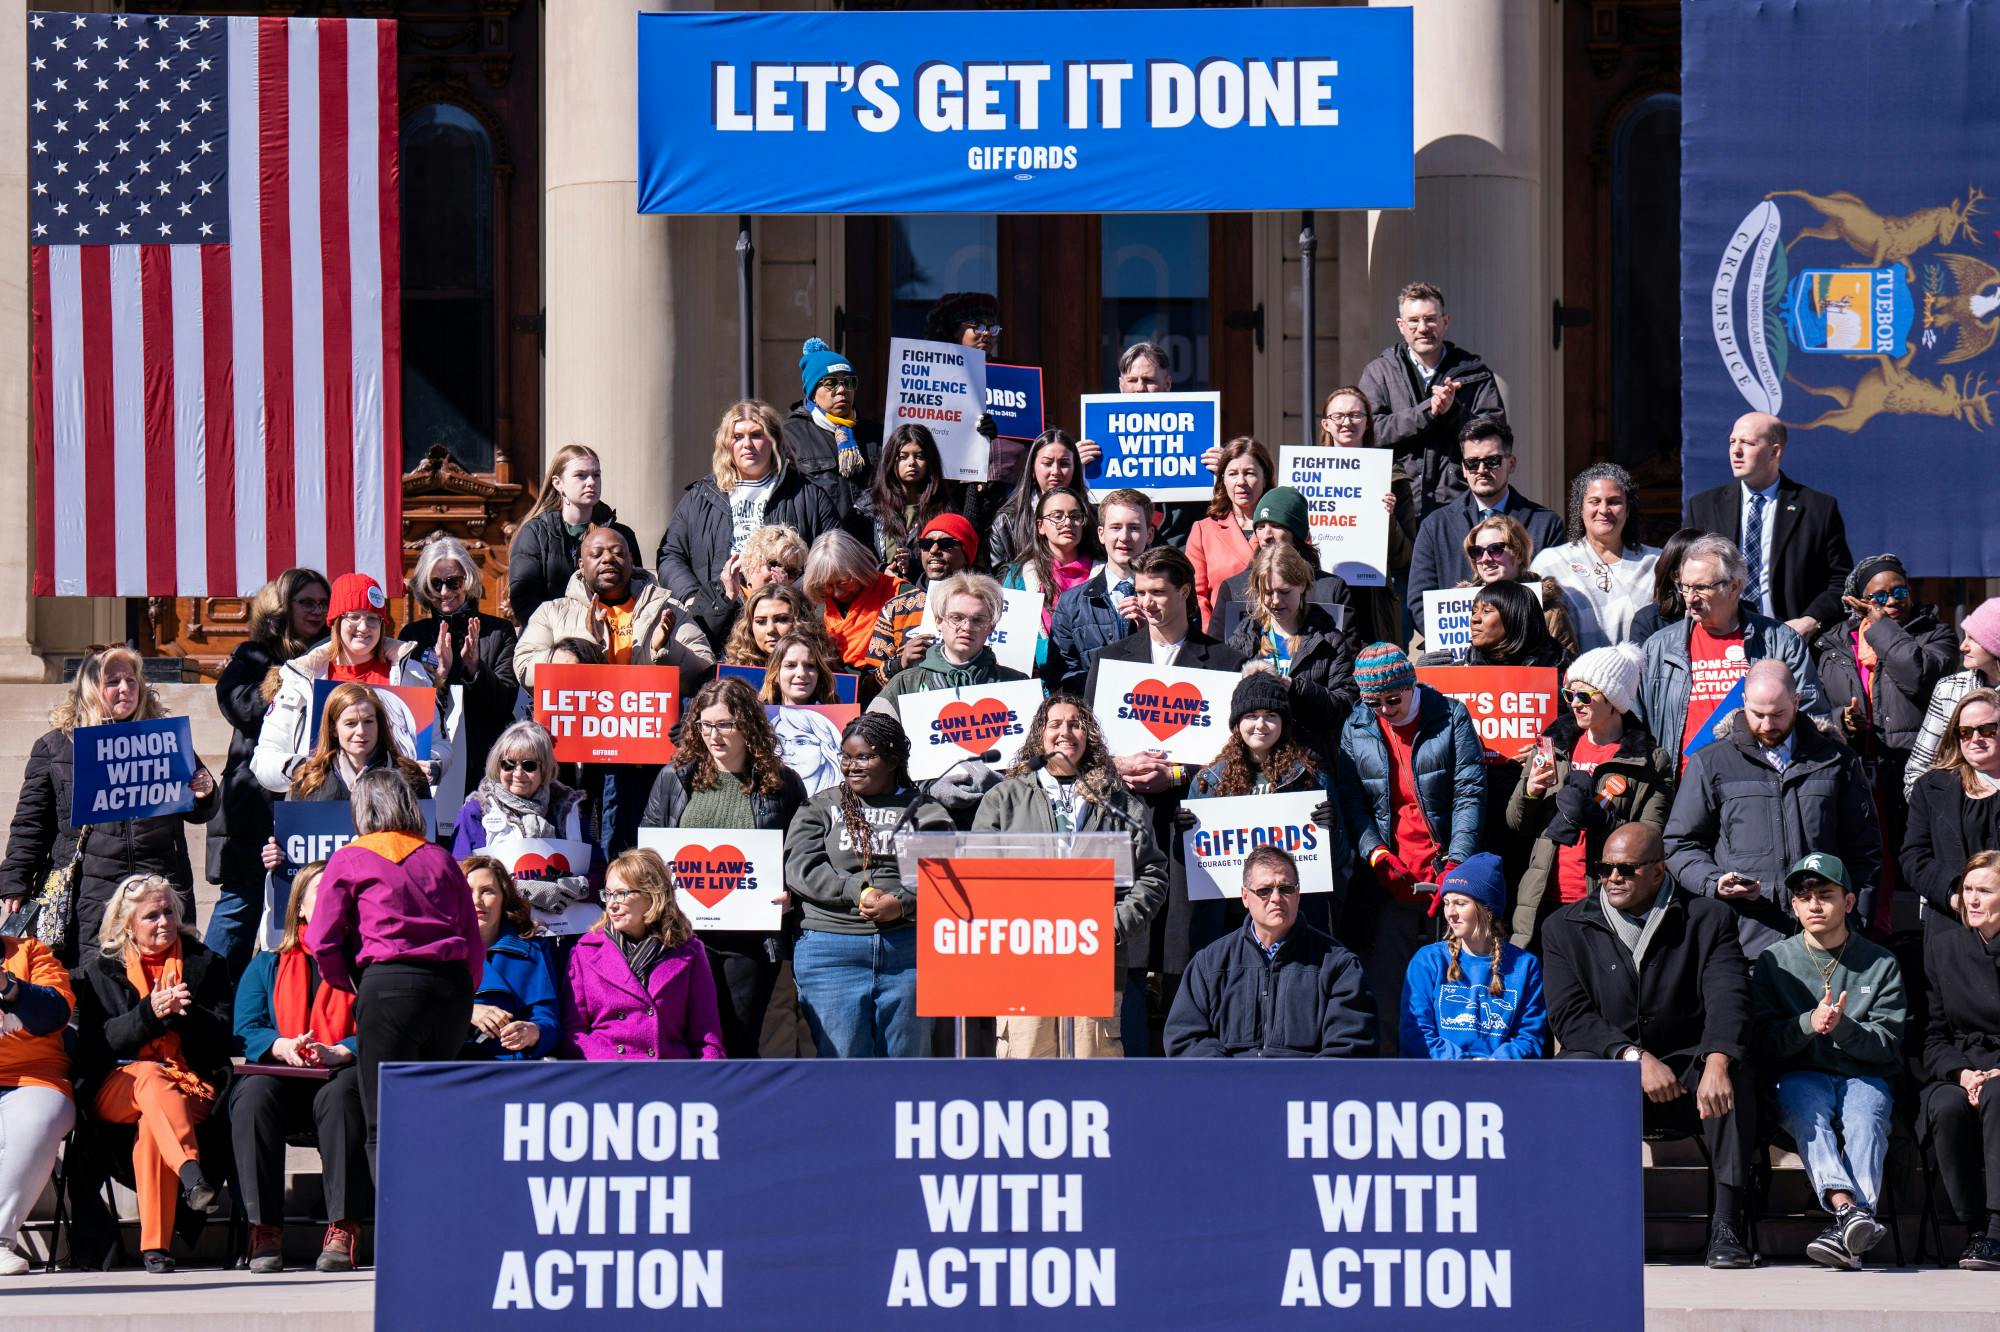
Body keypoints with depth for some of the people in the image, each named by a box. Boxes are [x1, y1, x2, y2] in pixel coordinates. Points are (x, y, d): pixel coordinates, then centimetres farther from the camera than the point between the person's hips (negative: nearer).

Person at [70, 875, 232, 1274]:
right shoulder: (97, 969, 12)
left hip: (193, 1087, 0)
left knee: (152, 1123, -35)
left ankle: (154, 1246, -40)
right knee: (151, 1075, -37)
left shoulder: (205, 963, 15)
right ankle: (191, 1175, -59)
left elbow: (222, 1038, 6)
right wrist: (149, 1013, -15)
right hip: (115, 1088, 0)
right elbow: (95, 1043, -1)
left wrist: (185, 1013, -13)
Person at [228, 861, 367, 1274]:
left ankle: (342, 1231, -38)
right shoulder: (266, 966, 21)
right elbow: (246, 1029, 6)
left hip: (340, 1074, -2)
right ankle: (264, 1229, -33)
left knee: (340, 1094, -37)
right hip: (279, 1074, 2)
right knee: (253, 1095, -33)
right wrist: (283, 1047, -16)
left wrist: (337, 1052, -20)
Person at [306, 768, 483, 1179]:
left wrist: (350, 984, 18)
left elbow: (322, 941, 3)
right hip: (453, 987, 4)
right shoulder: (441, 858, 20)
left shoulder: (349, 860, 10)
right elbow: (473, 942, 15)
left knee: (384, 1127, -3)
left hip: (390, 985, -4)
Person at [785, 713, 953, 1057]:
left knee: (905, 1061, 4)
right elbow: (801, 869, 0)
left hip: (908, 950, 0)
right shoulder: (821, 807, 13)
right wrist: (858, 891, -13)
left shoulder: (924, 811, 11)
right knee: (841, 1060, -4)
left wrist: (902, 904, -17)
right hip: (831, 949, 0)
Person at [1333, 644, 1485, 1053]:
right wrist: (1378, 856, -10)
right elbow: (1350, 801, 5)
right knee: (1384, 991, -3)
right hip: (1387, 880, 2)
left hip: (1445, 876, -2)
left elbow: (1470, 793, -2)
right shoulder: (1355, 729, 9)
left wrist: (1457, 862, -12)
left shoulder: (1450, 717, 2)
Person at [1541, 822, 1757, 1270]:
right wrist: (1635, 1058, -22)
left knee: (1733, 1075, -32)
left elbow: (1728, 999, -13)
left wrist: (1716, 1063, -34)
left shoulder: (1708, 919, 3)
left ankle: (1726, 1224, -31)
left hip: (1684, 1073, 0)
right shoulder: (1566, 928, 7)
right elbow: (1568, 1015, -6)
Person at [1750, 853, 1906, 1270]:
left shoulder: (1880, 963, 12)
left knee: (1865, 1120, -33)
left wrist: (1843, 1027, -17)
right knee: (1807, 1112, -35)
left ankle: (1851, 1227, -53)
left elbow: (1888, 1044, 3)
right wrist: (1809, 1024, -17)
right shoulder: (1773, 962, 12)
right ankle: (1849, 1210, -56)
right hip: (1800, 1075, 0)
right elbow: (1763, 1044, 2)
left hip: (1865, 1076, 0)